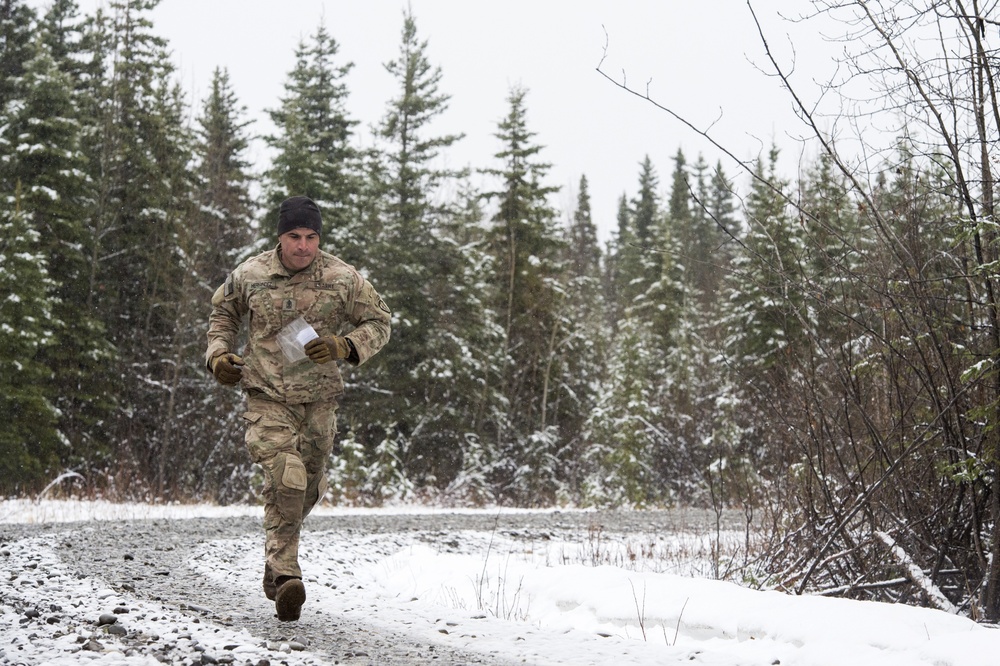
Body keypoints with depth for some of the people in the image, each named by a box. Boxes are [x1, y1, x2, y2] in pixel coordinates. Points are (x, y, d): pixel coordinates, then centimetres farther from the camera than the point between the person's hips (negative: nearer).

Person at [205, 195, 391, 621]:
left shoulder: (342, 279, -3)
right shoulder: (250, 276, -1)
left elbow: (378, 322, 5)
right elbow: (222, 313, 19)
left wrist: (344, 346, -13)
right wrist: (219, 352, 2)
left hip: (318, 399, 2)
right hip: (267, 397, -2)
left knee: (308, 487, 12)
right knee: (285, 479, -21)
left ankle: (276, 564, 37)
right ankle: (285, 576, -19)